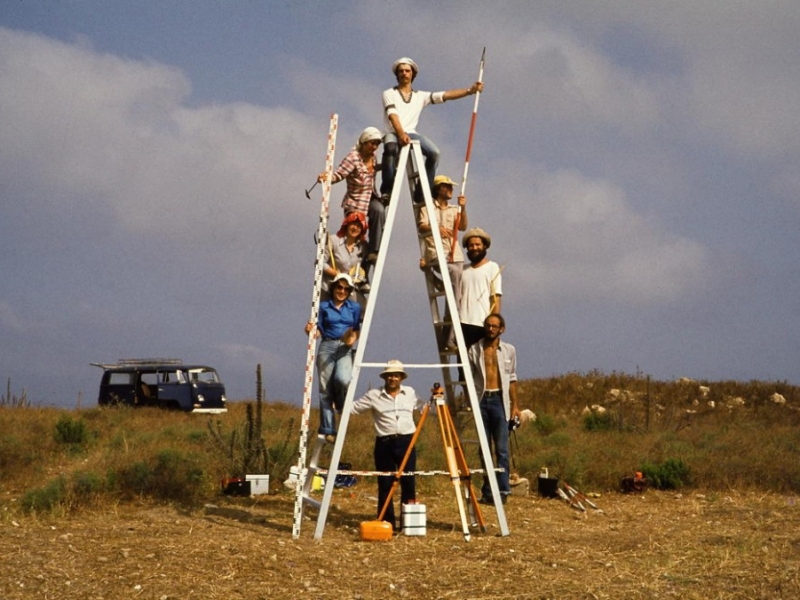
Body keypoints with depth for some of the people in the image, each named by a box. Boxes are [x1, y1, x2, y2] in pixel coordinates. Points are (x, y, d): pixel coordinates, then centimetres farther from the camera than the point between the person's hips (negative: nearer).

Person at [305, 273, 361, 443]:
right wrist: (311, 330, -13)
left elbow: (357, 330, 11)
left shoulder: (354, 307, 12)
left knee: (343, 379, -28)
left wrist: (353, 338, -11)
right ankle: (327, 430, -1)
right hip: (327, 347, 1)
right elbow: (319, 330, 9)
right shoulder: (324, 306, 10)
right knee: (325, 388, -5)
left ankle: (341, 407, 5)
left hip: (345, 349, -1)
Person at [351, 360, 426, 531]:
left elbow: (425, 409, 20)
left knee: (408, 481, -1)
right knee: (385, 483, 0)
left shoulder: (410, 393, 11)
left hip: (406, 442, 1)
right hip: (384, 443, -1)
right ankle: (387, 523, 6)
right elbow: (353, 408, 7)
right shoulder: (374, 395, 4)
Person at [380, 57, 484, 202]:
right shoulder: (389, 94, 9)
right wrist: (401, 134, -27)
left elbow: (446, 95, 11)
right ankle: (387, 191, -35)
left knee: (434, 152, -24)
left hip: (411, 133, 4)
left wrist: (470, 90, 1)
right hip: (394, 133, -4)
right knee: (390, 148, -40)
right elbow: (392, 115, -9)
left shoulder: (420, 96, 20)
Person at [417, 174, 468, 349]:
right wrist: (436, 228, -25)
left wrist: (463, 209, -8)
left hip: (455, 257, 5)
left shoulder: (454, 210, 21)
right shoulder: (427, 208, 8)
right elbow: (421, 227, -7)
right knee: (455, 273, -29)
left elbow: (463, 227, 7)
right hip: (436, 257, -5)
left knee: (456, 297, -5)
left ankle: (450, 337, -5)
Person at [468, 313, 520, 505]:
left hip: (499, 400, -1)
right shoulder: (474, 350, 5)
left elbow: (512, 379, 11)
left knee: (501, 448, -6)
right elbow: (469, 377, 5)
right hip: (481, 399, 1)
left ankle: (503, 490, -6)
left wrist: (515, 405, 7)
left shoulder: (509, 350, 7)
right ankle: (487, 491, 10)